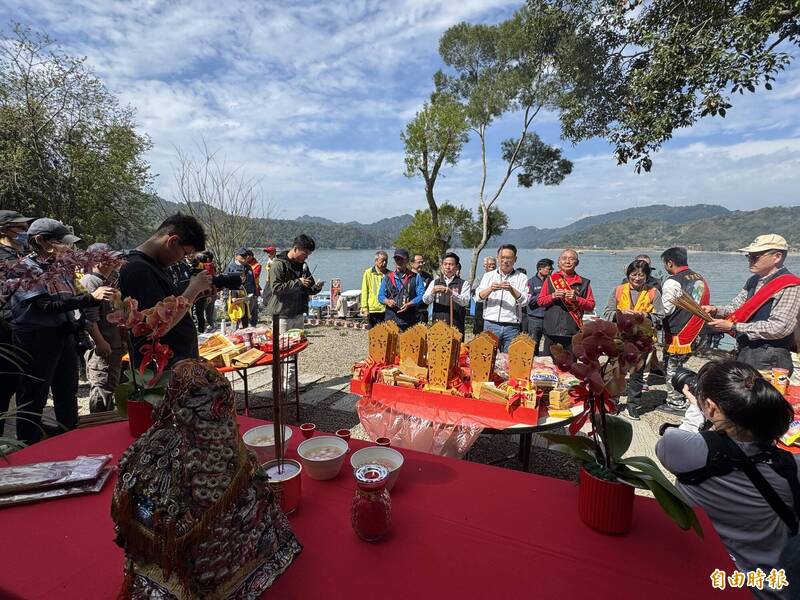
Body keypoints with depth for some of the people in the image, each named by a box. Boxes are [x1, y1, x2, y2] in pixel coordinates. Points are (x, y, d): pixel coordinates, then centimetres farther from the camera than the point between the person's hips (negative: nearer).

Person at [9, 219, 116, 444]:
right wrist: (90, 297, -28)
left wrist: (101, 297, 1)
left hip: (65, 337, 8)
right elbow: (47, 305, -22)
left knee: (67, 394, 17)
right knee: (33, 399, 3)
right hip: (37, 341, -7)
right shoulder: (25, 268, -11)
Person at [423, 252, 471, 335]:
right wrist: (433, 292, -19)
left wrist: (451, 293, -26)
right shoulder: (434, 282, 12)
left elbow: (465, 302, -10)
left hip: (456, 326, -2)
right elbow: (425, 300, 1)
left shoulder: (464, 284, 4)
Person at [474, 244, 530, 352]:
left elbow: (525, 301, -3)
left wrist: (511, 290, -19)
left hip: (512, 327, -1)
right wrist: (490, 289, -15)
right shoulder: (488, 276, 12)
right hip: (490, 325, 1)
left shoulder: (521, 278, 8)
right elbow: (478, 298, 2)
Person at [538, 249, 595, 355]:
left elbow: (591, 306, 4)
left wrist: (576, 299, -11)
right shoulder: (551, 279, 10)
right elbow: (540, 301, 6)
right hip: (552, 332, 0)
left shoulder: (584, 282, 9)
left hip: (573, 333, 0)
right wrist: (553, 296, -11)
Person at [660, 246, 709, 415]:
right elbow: (703, 306, 15)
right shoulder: (700, 279, 10)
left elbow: (666, 310, -19)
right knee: (679, 367, 20)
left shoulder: (672, 282, -17)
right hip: (695, 334, 8)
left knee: (671, 368, 4)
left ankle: (676, 403, 10)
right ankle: (684, 399, 27)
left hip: (677, 335, -8)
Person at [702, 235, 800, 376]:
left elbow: (779, 328, -22)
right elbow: (736, 307, 12)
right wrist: (716, 311, -9)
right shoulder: (753, 281, 11)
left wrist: (733, 327, -22)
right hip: (743, 352, 7)